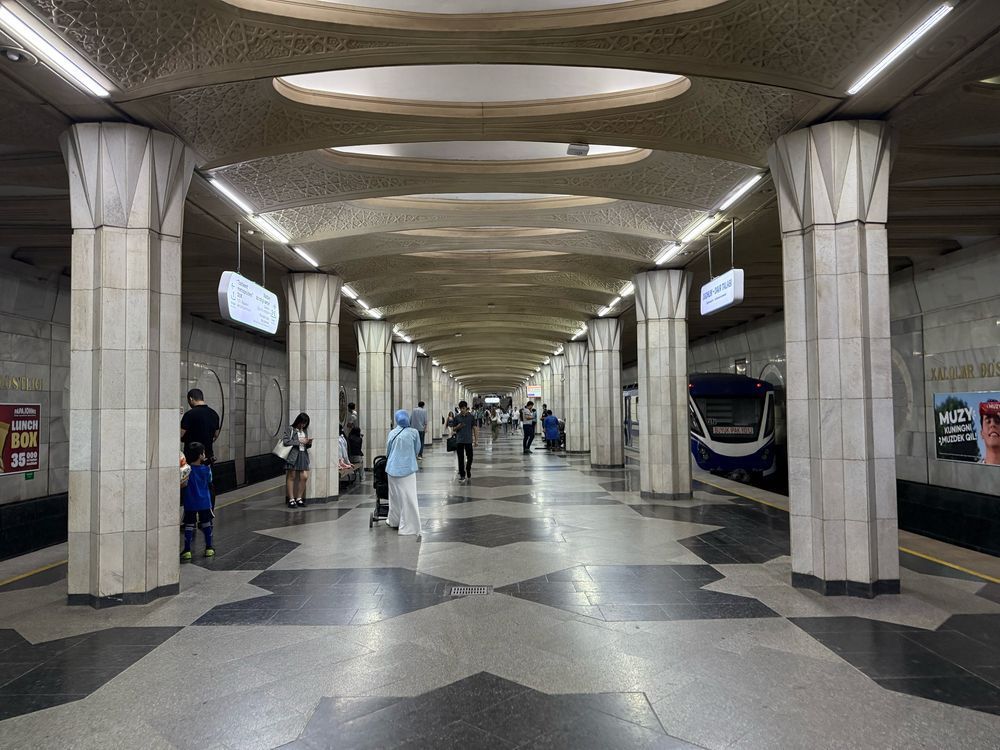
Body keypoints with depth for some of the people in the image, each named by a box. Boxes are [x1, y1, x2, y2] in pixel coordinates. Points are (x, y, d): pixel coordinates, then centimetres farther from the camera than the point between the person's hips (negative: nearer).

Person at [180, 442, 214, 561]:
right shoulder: (206, 469, -6)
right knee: (206, 524, 14)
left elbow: (183, 485, -13)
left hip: (190, 503, -2)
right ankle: (209, 548, 21)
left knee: (189, 526, 4)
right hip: (205, 502, 2)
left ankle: (187, 551, 3)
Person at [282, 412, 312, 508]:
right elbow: (285, 441, -12)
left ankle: (299, 498, 11)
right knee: (291, 477, -1)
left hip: (303, 455, 5)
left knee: (304, 477, -1)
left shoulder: (305, 430, 17)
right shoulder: (290, 429, -1)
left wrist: (309, 443, 0)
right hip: (292, 455, -5)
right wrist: (298, 441, -14)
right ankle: (291, 499, 4)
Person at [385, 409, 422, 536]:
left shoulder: (392, 433, 2)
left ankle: (394, 521, 29)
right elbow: (417, 449, 7)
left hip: (393, 468, 3)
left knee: (395, 495, 17)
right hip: (408, 468, -3)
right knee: (409, 497, -2)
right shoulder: (413, 432, -4)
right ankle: (411, 527, -3)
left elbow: (387, 451, 13)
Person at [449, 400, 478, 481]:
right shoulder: (456, 417, 2)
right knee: (461, 459, 0)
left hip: (469, 440, 0)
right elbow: (453, 429, 7)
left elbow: (474, 428, 3)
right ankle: (462, 475, 6)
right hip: (459, 441, 0)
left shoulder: (471, 417, 1)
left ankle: (468, 471, 30)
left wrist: (476, 440, -1)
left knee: (470, 458, 5)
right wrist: (458, 427, -16)